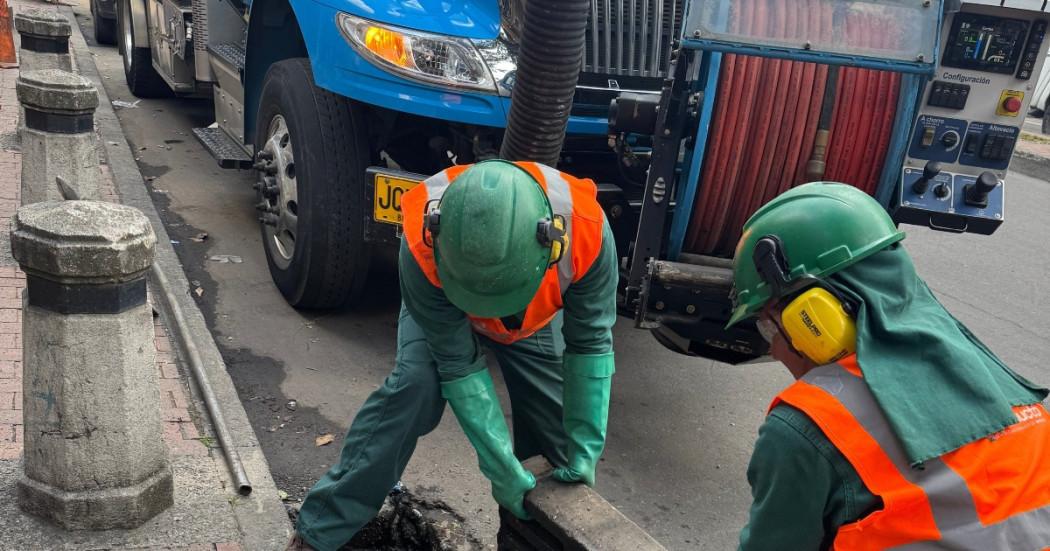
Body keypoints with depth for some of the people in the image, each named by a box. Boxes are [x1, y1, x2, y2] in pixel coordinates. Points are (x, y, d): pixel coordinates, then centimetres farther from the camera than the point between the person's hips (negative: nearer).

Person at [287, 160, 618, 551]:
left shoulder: (586, 229, -40)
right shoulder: (424, 246, -43)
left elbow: (591, 344, -27)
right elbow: (459, 365, -34)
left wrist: (584, 457, -26)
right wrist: (504, 471, -32)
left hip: (539, 315, 2)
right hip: (441, 303, -2)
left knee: (560, 417, -5)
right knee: (415, 385, -26)